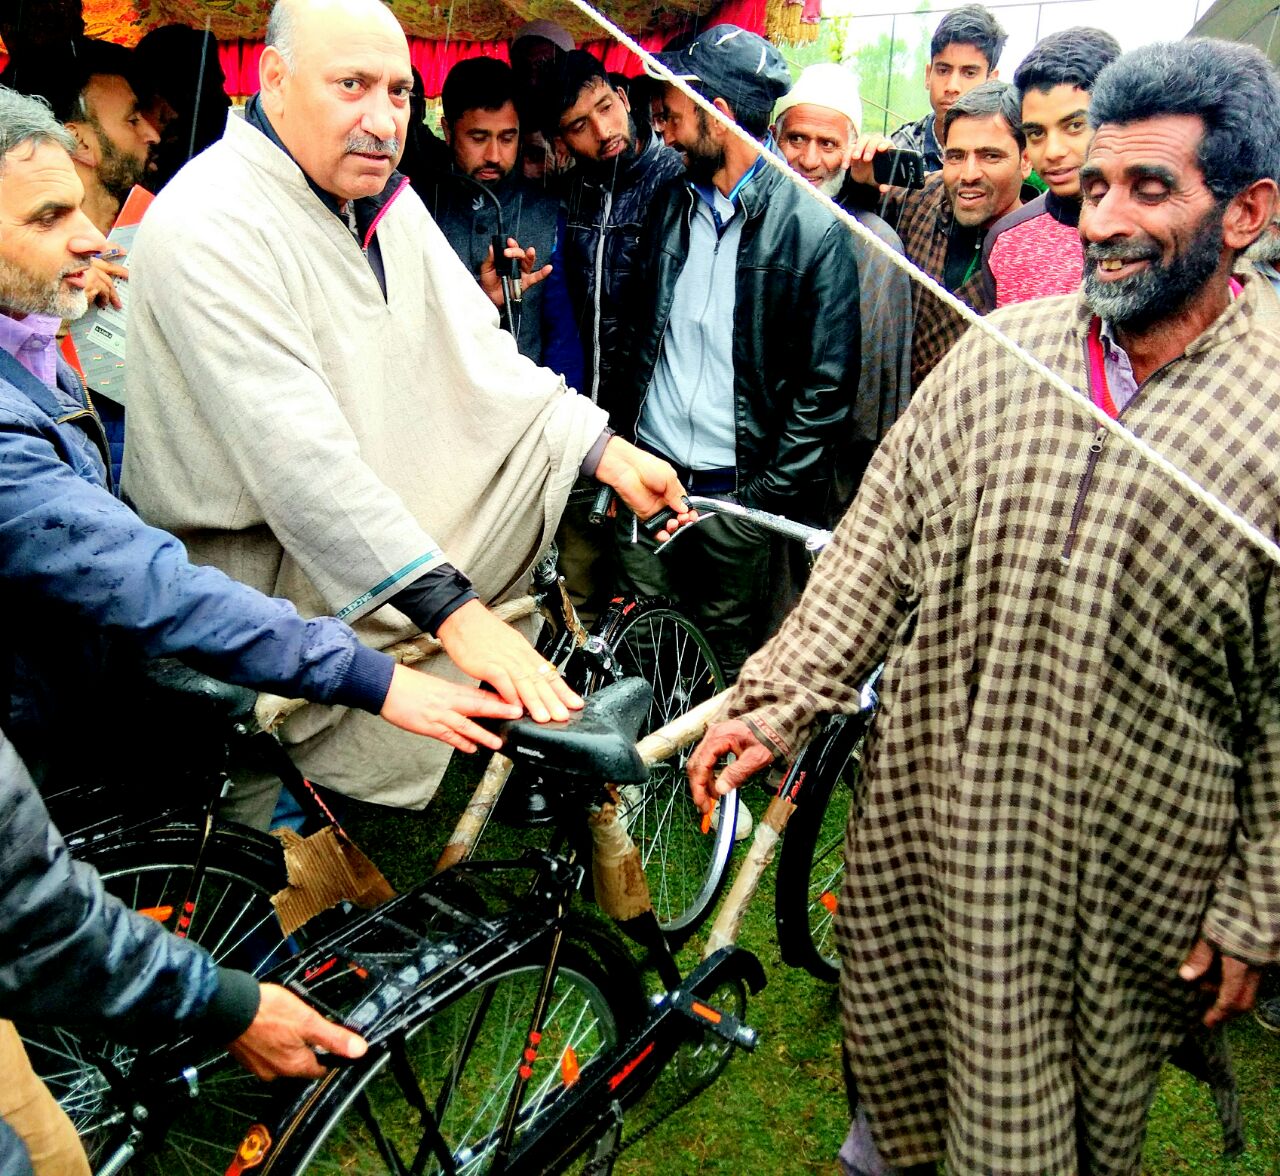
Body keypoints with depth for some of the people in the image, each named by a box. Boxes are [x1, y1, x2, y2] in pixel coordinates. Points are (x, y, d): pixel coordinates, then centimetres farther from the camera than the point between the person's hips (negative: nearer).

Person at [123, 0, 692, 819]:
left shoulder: (387, 199, 5)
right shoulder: (207, 227, -24)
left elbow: (478, 352, 5)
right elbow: (301, 460, -32)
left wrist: (605, 450, -8)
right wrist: (454, 612, -35)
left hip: (388, 500, 9)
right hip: (261, 552, -8)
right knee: (406, 742, -24)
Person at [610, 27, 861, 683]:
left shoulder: (813, 228, -10)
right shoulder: (672, 201, 8)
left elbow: (828, 385, -9)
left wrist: (770, 497, -12)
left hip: (738, 488, -5)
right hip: (647, 472, 5)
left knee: (727, 660, 10)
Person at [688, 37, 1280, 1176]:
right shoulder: (999, 353, -4)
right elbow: (878, 545, -1)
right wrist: (775, 703, -7)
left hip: (1127, 868, -3)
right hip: (929, 815, 4)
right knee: (896, 1017, 24)